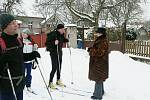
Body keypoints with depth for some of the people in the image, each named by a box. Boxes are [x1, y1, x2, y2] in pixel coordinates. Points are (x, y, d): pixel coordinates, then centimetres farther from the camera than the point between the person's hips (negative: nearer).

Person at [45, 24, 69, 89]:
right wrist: (54, 43, -36)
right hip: (54, 53, -8)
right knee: (55, 68, -8)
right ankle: (50, 83, 4)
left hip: (59, 52, 8)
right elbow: (47, 43, -22)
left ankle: (58, 80, 32)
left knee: (59, 67, 16)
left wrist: (67, 40, 5)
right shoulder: (53, 34, -20)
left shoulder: (61, 35, 3)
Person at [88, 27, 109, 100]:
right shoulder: (99, 40, 11)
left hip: (100, 63, -11)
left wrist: (91, 51, -15)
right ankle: (100, 91, 38)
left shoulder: (103, 41, -21)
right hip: (97, 62, 11)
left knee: (98, 78, -2)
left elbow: (99, 52, -26)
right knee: (99, 78, 22)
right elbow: (96, 48, 21)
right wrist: (91, 49, 1)